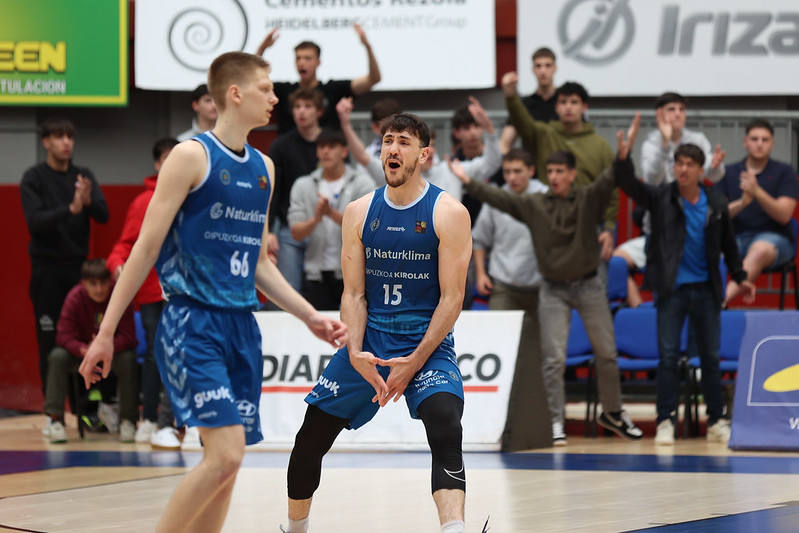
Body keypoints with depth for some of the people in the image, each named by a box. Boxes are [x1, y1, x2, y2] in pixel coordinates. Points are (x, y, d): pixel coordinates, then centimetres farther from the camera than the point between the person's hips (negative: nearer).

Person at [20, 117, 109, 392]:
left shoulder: (83, 176, 8)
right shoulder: (34, 178, -2)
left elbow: (103, 215, -2)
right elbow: (35, 221, -14)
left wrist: (89, 201, -24)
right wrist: (71, 208, -29)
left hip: (79, 267, 3)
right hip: (47, 269, -3)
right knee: (50, 344, -1)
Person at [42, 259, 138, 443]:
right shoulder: (75, 298, -18)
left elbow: (127, 337, -23)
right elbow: (64, 336, -20)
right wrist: (83, 350, -40)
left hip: (114, 351, -2)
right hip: (82, 351, 2)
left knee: (128, 359, -34)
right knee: (57, 356, -27)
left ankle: (129, 420, -23)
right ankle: (54, 418, -23)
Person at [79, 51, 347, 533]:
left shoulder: (264, 168, 15)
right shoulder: (192, 156, -7)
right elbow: (147, 247, -8)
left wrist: (310, 317, 16)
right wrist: (106, 333, -10)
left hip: (241, 326, 8)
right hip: (193, 324, -8)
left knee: (226, 465, 5)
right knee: (226, 453, -18)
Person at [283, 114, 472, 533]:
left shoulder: (448, 213, -8)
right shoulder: (359, 213, 4)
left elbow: (451, 298, -10)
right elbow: (354, 294, 4)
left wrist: (414, 362, -17)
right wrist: (356, 353, -13)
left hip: (427, 342, -4)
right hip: (368, 340, 4)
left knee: (446, 431, -29)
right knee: (309, 439, 5)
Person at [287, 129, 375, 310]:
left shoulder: (362, 183, 3)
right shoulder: (303, 185, 10)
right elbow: (296, 233, 0)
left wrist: (332, 213, -24)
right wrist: (315, 219, -21)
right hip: (317, 275, 2)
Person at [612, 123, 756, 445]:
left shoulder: (716, 205, 2)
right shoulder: (660, 198, -4)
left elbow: (728, 245, 14)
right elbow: (629, 185, -19)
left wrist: (740, 278, 16)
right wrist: (623, 157, -37)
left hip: (706, 289, 2)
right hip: (671, 289, -2)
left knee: (711, 357, 8)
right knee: (668, 356, -3)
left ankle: (716, 421, 16)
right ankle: (665, 422, 2)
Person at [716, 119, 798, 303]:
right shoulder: (729, 173, 13)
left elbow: (784, 215, -5)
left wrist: (757, 192, -19)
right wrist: (742, 203, -17)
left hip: (774, 237, -3)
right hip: (736, 237, 3)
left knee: (760, 249, -39)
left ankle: (726, 296, -56)